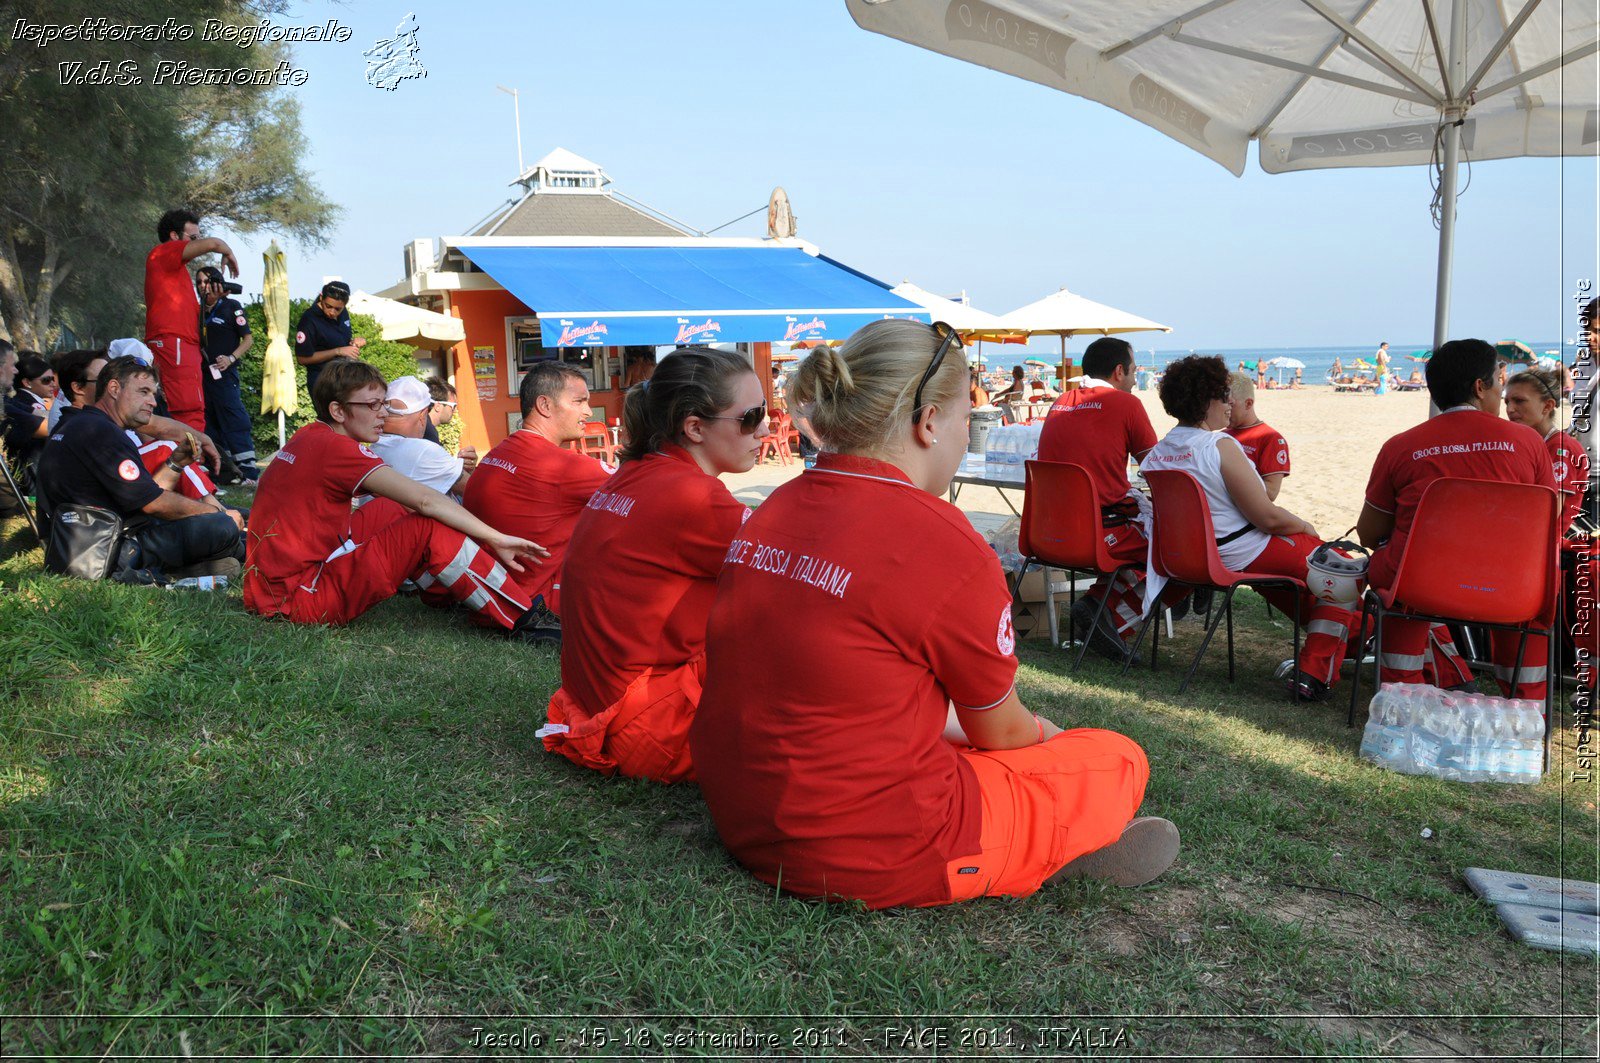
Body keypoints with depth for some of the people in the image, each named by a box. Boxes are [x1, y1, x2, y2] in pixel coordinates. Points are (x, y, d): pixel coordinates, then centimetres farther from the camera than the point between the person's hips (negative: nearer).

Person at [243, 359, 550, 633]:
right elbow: (424, 500, -23)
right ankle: (524, 621, -9)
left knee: (388, 511, 15)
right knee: (431, 529, -14)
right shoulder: (335, 448, -16)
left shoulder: (308, 437, 11)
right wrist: (497, 539, -19)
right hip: (299, 602, -9)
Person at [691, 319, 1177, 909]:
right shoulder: (943, 544, -21)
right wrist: (1043, 733, 20)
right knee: (1119, 759, 11)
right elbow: (999, 730, -3)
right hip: (871, 859, -7)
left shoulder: (772, 513, 2)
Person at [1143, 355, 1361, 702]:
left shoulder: (1153, 455, -2)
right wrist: (1305, 526, -1)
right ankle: (1313, 675, 7)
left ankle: (1354, 634, 48)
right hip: (1241, 557, -9)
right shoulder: (1220, 446, -24)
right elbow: (1268, 517, -22)